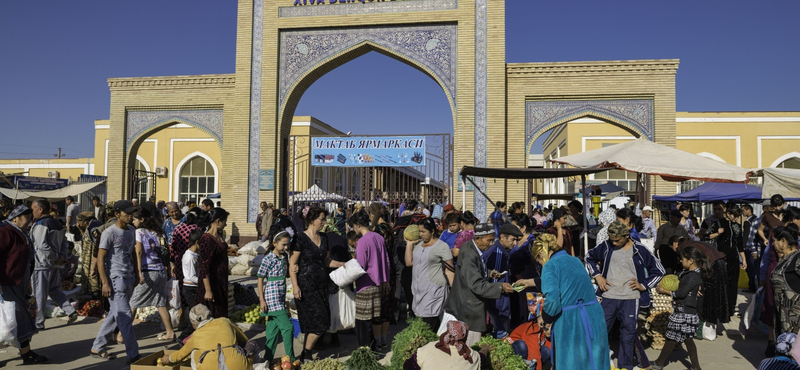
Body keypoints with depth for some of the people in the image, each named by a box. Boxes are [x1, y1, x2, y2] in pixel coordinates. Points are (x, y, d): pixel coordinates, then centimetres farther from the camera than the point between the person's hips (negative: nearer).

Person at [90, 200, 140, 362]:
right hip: (116, 279, -8)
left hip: (129, 279, 8)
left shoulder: (131, 231, 12)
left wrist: (135, 276, 16)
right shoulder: (110, 233, -10)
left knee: (115, 315, 14)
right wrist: (105, 283, -15)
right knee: (125, 317, -8)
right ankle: (133, 355, -3)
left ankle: (97, 348, 28)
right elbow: (100, 259, -10)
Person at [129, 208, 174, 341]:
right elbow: (165, 252, 13)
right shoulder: (157, 232, 14)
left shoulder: (139, 231, -2)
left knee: (133, 302, 5)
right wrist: (168, 270, 15)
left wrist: (139, 272, -16)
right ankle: (170, 332, 10)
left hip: (148, 272, -6)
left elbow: (139, 252, -11)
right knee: (161, 303, 11)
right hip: (161, 271, 6)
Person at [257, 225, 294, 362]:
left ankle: (268, 358, 23)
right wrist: (261, 300, -11)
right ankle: (290, 359, 0)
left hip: (281, 298, 8)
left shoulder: (284, 257, 9)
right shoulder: (268, 259, -12)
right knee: (288, 326, -9)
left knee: (274, 328, 13)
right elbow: (260, 279, -10)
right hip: (272, 297, -8)